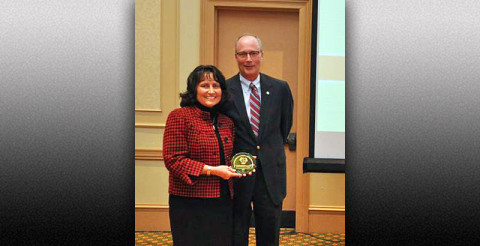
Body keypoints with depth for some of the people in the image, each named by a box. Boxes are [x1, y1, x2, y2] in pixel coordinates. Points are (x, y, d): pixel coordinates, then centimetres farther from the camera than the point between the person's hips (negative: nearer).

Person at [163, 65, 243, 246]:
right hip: (189, 203, -6)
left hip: (223, 202, 6)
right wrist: (211, 170, -16)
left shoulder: (227, 122, 14)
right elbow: (172, 159, -12)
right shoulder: (179, 116, -6)